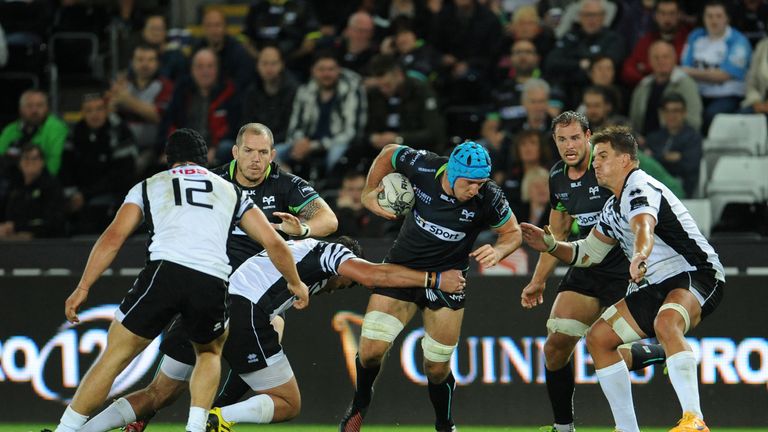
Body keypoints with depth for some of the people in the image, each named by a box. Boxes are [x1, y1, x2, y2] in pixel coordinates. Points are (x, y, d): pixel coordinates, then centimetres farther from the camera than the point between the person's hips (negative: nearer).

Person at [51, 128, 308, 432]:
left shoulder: (148, 187, 24)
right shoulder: (232, 191, 29)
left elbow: (113, 238, 12)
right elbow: (274, 243, 26)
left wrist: (82, 289, 11)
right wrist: (295, 283, 42)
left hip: (164, 272, -2)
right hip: (212, 284, 2)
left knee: (115, 356, 7)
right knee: (210, 351, 29)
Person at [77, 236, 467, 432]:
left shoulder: (295, 248, 36)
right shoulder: (331, 252, 14)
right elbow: (370, 274, -4)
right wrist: (434, 279, -2)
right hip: (242, 311, -7)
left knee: (159, 394, 21)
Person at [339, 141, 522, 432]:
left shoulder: (488, 198, -22)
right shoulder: (422, 167, -20)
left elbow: (512, 232, -5)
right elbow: (389, 153, 1)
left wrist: (498, 252, -25)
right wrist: (369, 193, -1)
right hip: (401, 266, 1)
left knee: (437, 368, 1)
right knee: (371, 351, -8)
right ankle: (359, 406, 23)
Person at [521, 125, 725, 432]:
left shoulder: (640, 189, -16)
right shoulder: (613, 207, 16)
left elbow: (644, 227, -39)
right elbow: (588, 252, 27)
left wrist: (640, 257, -60)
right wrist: (550, 245, 10)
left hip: (697, 275, -10)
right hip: (656, 287, 10)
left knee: (666, 323, -40)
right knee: (598, 338, 5)